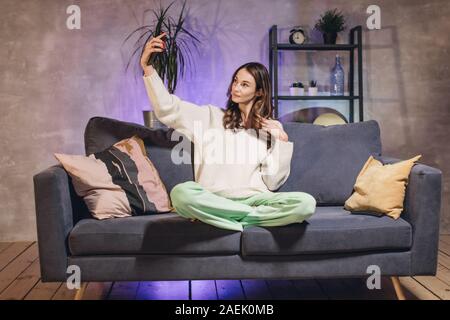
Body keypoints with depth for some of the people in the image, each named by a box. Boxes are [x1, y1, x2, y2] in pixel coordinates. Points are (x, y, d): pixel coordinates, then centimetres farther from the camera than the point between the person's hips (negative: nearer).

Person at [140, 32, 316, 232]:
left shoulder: (272, 128, 15)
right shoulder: (211, 116, 15)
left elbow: (272, 182, 8)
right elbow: (167, 108, 4)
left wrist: (282, 141, 0)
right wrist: (147, 67, -4)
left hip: (254, 199, 2)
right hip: (214, 200, -1)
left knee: (305, 203, -29)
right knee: (181, 193, -34)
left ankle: (220, 218, -19)